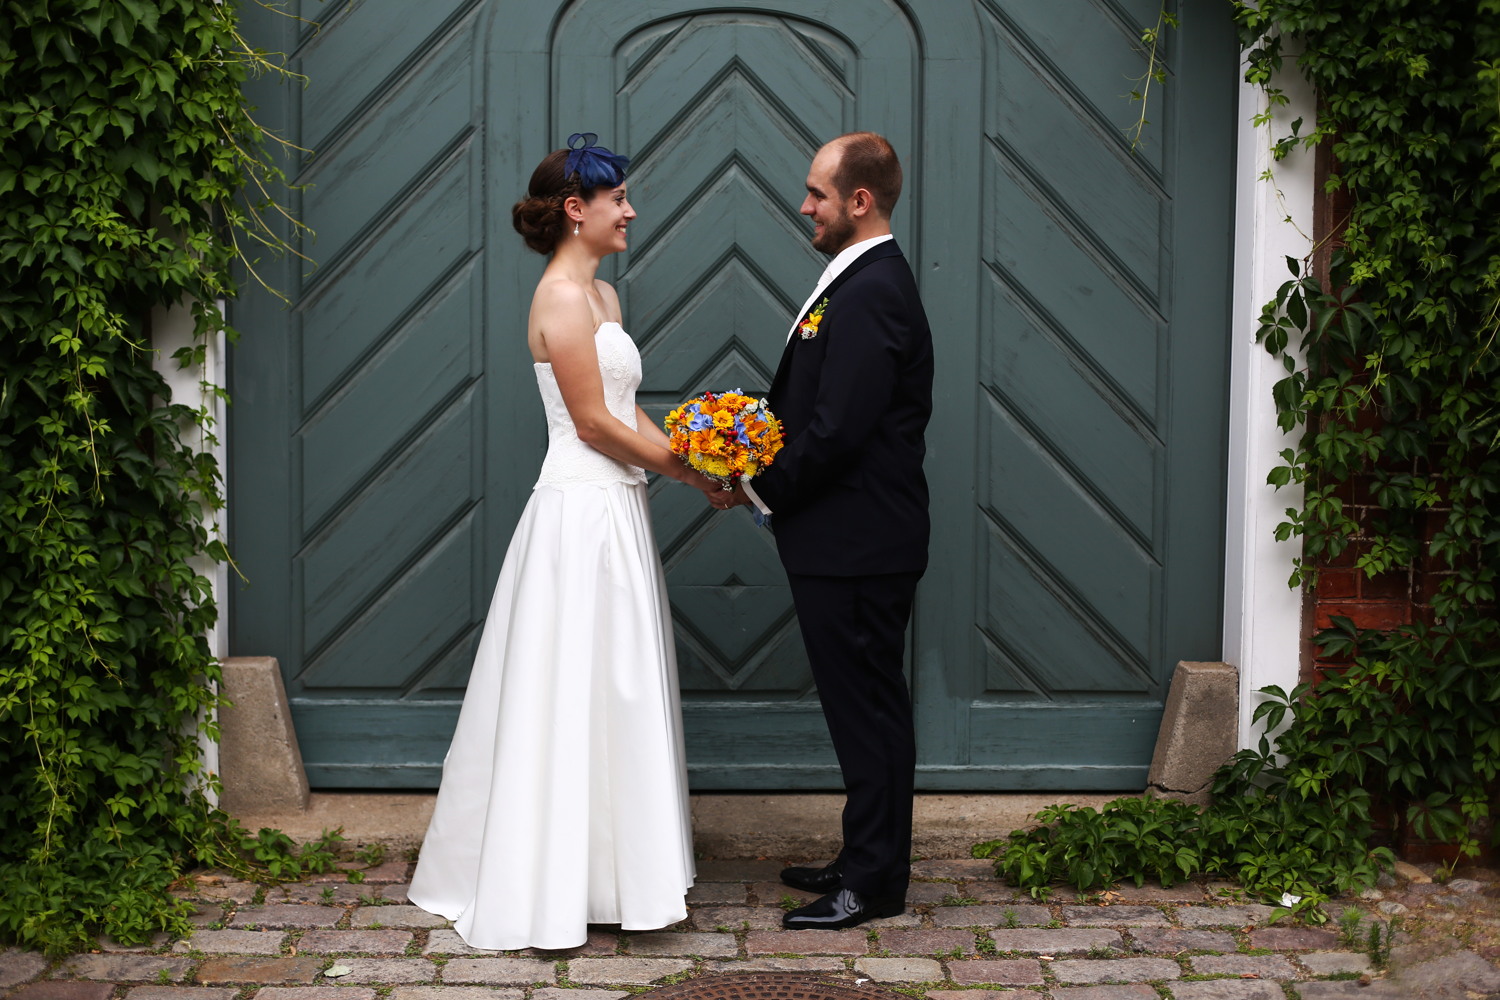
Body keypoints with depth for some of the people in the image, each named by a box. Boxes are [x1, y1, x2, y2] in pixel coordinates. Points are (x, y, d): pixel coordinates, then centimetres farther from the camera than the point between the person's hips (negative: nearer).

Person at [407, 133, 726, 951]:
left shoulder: (602, 295, 15)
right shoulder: (561, 296, -14)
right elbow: (594, 423, -17)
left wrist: (695, 465, 3)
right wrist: (689, 472, -9)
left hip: (611, 512, 10)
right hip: (580, 514, -10)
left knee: (613, 692, 14)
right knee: (575, 692, -3)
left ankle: (604, 868, 24)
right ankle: (550, 888, 7)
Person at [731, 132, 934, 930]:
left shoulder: (869, 294, -20)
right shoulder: (866, 281, 14)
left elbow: (836, 432, -24)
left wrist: (761, 492, -11)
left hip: (857, 545, -10)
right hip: (852, 541, 10)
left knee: (867, 708, 0)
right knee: (864, 706, 17)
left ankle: (874, 882, 10)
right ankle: (867, 861, 28)